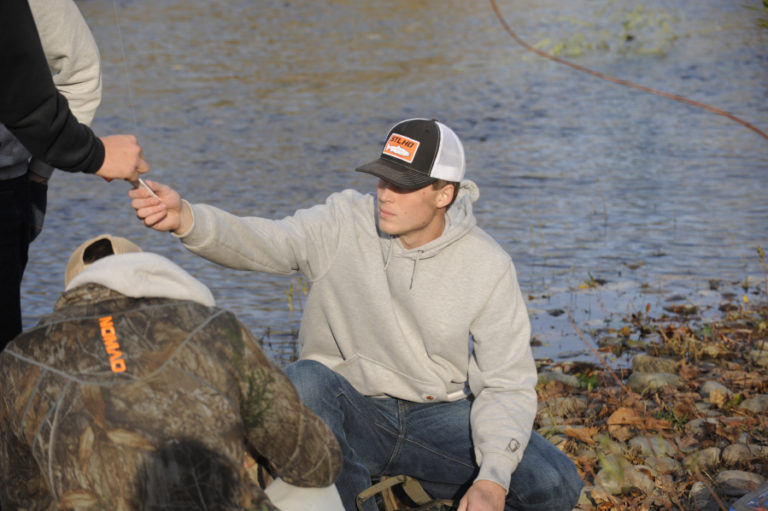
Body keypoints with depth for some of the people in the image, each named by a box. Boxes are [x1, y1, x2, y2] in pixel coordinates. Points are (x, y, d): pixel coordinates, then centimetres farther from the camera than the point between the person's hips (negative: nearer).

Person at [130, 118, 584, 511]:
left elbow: (508, 384, -9)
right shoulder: (343, 225, -8)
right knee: (302, 380, -34)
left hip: (437, 417, 1)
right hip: (350, 410, -1)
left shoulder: (488, 266, -9)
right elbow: (260, 243, -24)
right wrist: (185, 218, -46)